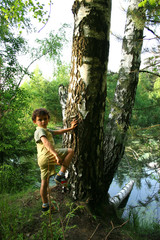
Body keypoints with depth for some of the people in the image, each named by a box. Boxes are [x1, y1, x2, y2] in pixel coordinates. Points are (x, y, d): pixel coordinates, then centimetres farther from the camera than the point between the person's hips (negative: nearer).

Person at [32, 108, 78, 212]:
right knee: (70, 151, -10)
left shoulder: (47, 130, 26)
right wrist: (56, 154, -35)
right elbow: (46, 143, -23)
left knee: (44, 182, 18)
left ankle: (45, 204, 32)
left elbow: (58, 132, 32)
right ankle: (60, 175, -11)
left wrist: (70, 128, 25)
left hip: (43, 160, 10)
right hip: (46, 156, -10)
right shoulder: (40, 131, -7)